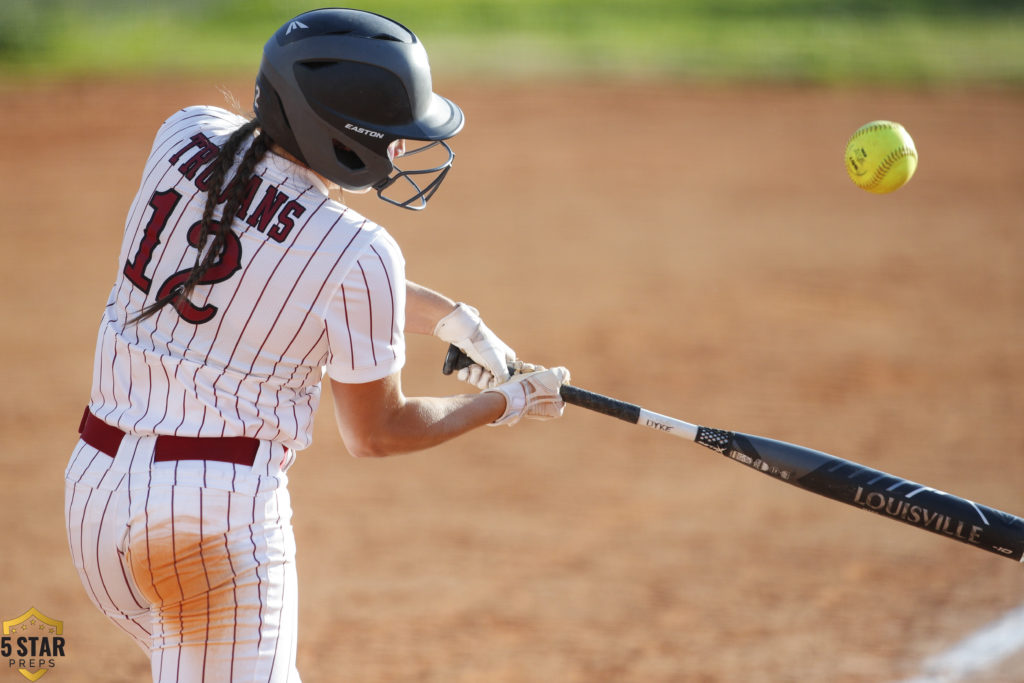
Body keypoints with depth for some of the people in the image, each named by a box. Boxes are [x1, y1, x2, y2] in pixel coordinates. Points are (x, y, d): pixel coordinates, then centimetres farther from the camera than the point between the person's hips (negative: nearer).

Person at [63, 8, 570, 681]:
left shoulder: (187, 138, 1)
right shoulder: (359, 253, -16)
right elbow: (375, 433, -2)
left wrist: (451, 318, 17)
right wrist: (508, 405, 13)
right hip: (220, 514, -7)